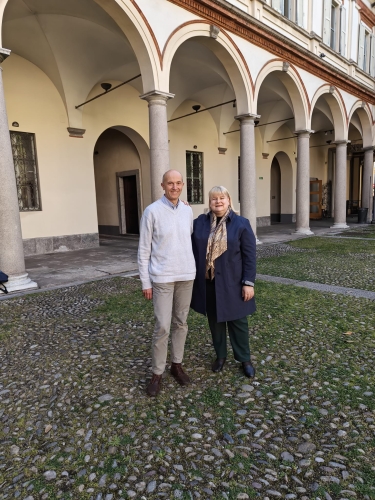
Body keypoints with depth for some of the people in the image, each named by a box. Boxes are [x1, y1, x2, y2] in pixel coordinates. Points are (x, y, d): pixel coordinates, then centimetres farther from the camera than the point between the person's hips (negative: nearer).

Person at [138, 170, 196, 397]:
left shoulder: (188, 211, 5)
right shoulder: (152, 211, -8)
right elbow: (144, 250, -6)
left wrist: (192, 269, 11)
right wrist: (145, 282, -8)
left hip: (186, 275, 5)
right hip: (162, 277, -4)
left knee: (181, 322, 13)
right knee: (162, 326, -1)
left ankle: (177, 364, 30)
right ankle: (157, 373, 16)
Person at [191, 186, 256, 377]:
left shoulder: (241, 224, -5)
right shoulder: (200, 222, 3)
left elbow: (249, 256, -7)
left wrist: (248, 282, -12)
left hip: (232, 283, -3)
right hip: (208, 282, 3)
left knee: (237, 321, 9)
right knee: (214, 320, 15)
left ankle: (245, 359, 28)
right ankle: (220, 356, 33)